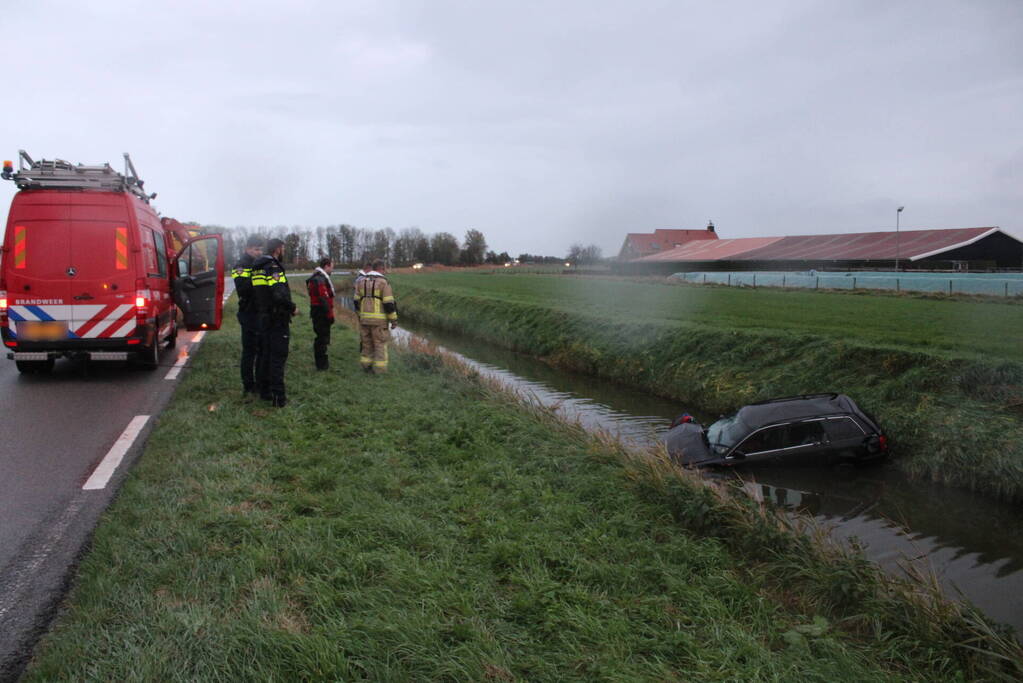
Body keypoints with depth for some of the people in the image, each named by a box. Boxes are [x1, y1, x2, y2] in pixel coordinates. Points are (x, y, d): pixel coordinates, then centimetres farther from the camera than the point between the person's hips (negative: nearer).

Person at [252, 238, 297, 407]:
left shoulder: (257, 268, 12)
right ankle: (278, 397, -5)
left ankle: (264, 391, 24)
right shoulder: (274, 268, -17)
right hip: (277, 319, -9)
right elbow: (279, 295, -27)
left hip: (263, 317, 9)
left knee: (264, 354, 16)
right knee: (278, 357, -6)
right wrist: (292, 308, -12)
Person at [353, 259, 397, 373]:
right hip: (379, 319, -5)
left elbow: (357, 301, 8)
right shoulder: (383, 282, -11)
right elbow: (389, 303, -14)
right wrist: (394, 320, -7)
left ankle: (366, 367, 18)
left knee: (366, 343, 15)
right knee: (380, 344, 3)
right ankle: (380, 370, 4)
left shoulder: (361, 281, 6)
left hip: (365, 318, 5)